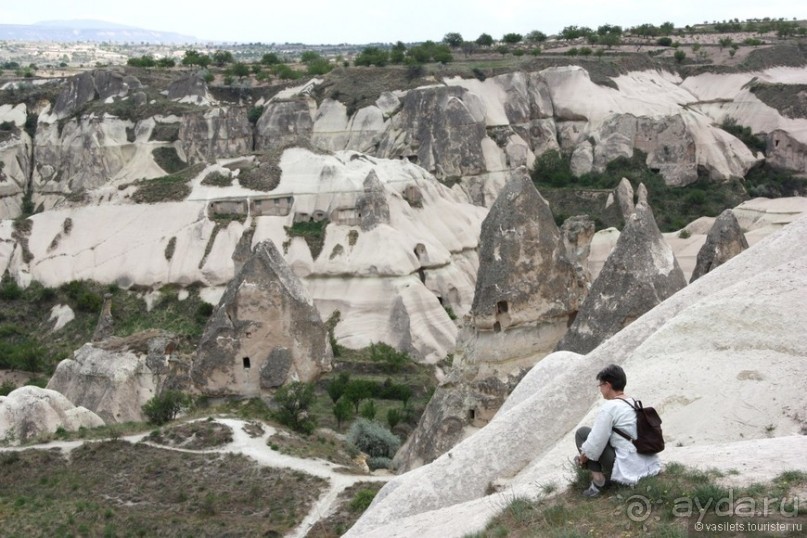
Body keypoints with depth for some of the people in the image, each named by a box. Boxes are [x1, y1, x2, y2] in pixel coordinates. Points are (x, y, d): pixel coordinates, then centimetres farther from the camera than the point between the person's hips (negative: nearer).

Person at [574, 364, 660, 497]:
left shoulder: (610, 407, -13)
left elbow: (595, 443, -12)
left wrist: (582, 458, 9)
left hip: (630, 472, -8)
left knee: (582, 432, 4)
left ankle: (597, 479, -3)